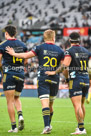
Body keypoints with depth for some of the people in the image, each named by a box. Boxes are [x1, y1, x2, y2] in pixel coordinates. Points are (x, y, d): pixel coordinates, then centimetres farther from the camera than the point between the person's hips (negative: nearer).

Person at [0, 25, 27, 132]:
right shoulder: (22, 45, 7)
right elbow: (25, 60, 11)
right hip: (20, 74, 5)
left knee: (10, 101, 0)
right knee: (16, 98, 22)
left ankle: (13, 126, -3)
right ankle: (20, 115, -5)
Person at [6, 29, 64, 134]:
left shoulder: (40, 48, -3)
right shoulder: (59, 50, 5)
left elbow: (26, 55, -7)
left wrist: (13, 54, 8)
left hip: (42, 79, -3)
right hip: (54, 80, 3)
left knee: (45, 103, -10)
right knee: (50, 104, 17)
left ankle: (47, 126, -22)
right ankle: (49, 124, 30)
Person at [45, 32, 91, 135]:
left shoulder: (69, 51, -7)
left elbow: (65, 65, -20)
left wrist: (54, 72, -15)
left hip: (75, 80, -6)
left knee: (77, 105, -9)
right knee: (81, 104, 19)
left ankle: (81, 129, -16)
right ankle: (81, 126, 27)